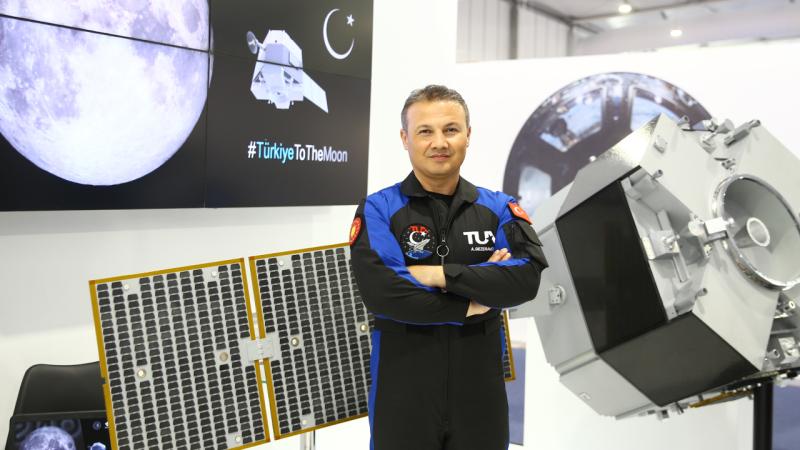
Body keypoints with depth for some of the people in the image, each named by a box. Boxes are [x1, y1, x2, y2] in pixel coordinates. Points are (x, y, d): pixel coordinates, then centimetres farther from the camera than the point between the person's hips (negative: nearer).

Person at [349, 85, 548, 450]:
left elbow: (527, 277, -13)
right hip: (403, 392, -2)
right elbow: (381, 292, -19)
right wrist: (471, 305, -12)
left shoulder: (498, 208, 4)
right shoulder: (379, 210, -5)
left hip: (481, 389, 3)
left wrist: (442, 274, -18)